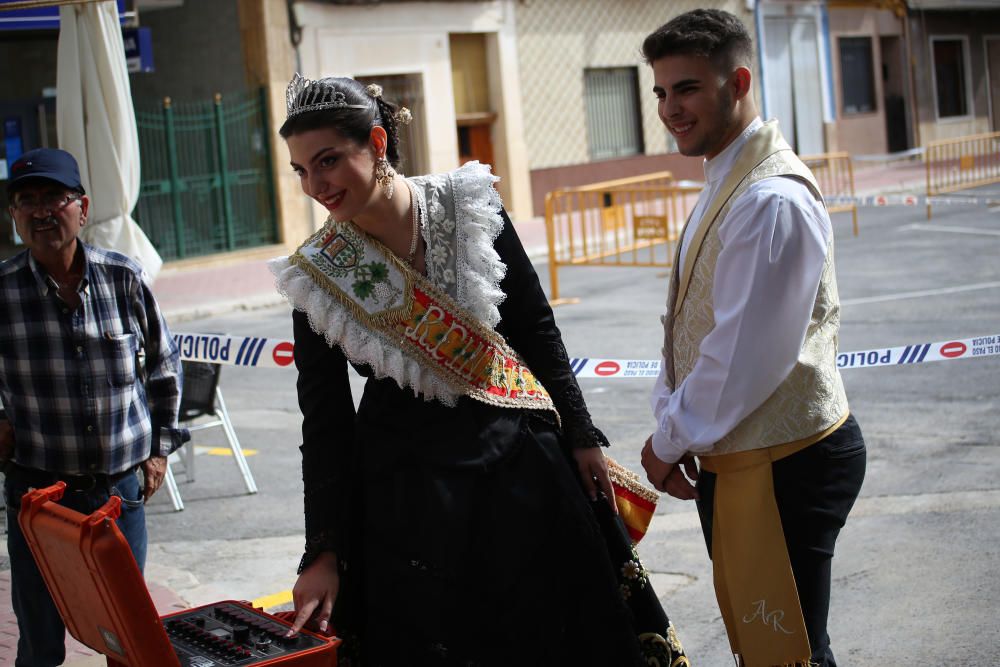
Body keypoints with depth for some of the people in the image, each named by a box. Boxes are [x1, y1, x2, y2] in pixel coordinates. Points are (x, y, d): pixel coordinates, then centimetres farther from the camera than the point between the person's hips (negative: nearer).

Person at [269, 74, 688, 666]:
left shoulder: (468, 207, -6)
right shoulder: (318, 278, -8)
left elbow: (537, 328, 2)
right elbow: (325, 422, -5)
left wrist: (581, 435, 3)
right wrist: (324, 554, -8)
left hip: (521, 457, 1)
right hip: (412, 491, -1)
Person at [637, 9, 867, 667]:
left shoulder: (772, 200, -21)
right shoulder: (724, 186, 11)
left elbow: (749, 354, -24)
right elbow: (686, 328, 13)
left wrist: (670, 442, -12)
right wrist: (670, 429, 4)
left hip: (781, 463, -10)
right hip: (731, 454, 10)